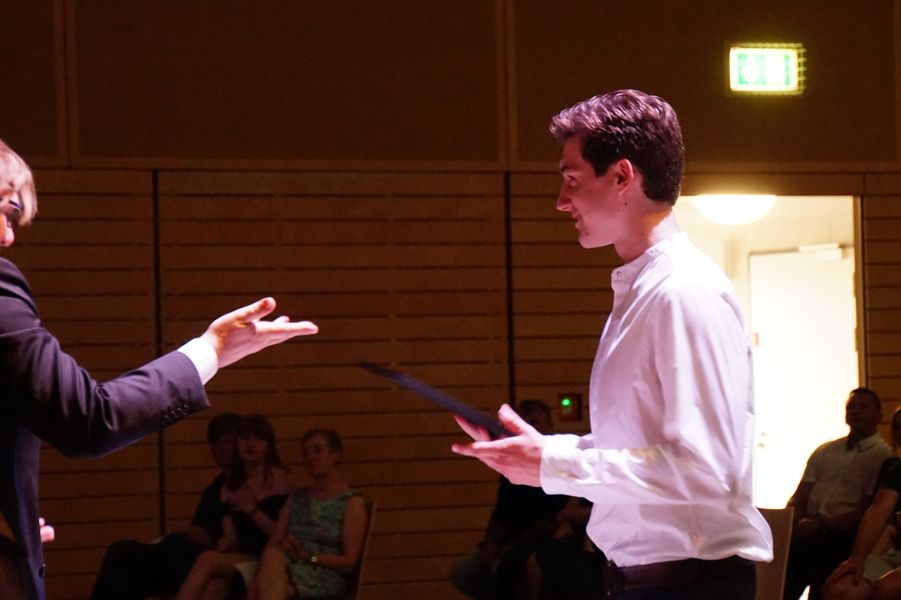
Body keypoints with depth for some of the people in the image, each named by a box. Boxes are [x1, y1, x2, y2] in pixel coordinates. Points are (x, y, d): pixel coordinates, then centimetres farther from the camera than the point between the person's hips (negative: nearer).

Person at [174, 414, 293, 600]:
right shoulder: (230, 488, 20)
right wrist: (225, 543, -3)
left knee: (207, 560, -29)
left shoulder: (279, 480, 3)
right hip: (239, 559, 4)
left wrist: (252, 510, -8)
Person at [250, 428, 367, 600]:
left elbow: (349, 562, 0)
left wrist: (309, 557, -14)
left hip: (326, 577, -4)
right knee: (272, 556, -34)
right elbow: (273, 544, 13)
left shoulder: (352, 502, 7)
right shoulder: (296, 499, 24)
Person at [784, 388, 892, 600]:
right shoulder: (825, 451, 24)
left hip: (842, 534, -4)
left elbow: (869, 511, -1)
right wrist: (795, 523, -4)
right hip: (808, 532, 4)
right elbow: (799, 497, 19)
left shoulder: (883, 455, 7)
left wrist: (821, 524, -10)